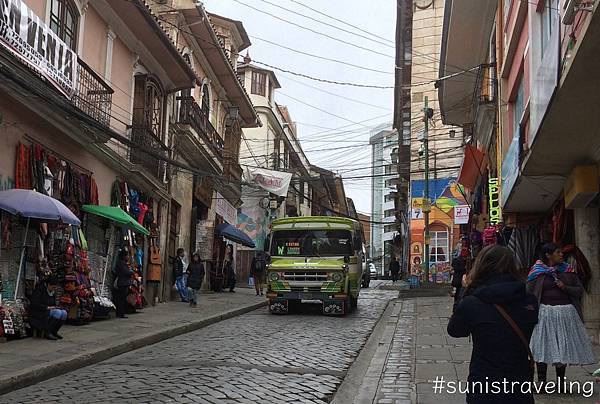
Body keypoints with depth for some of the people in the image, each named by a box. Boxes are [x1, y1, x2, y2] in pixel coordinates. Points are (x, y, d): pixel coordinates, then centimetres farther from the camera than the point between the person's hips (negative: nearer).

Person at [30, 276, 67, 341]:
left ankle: (54, 332, -5)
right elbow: (34, 304, -20)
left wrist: (55, 307, 0)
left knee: (64, 313, -17)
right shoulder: (40, 289, -12)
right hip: (38, 313, -8)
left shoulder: (52, 291, 13)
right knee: (58, 313, -30)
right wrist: (47, 307, -23)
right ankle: (48, 333, -23)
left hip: (48, 311, 8)